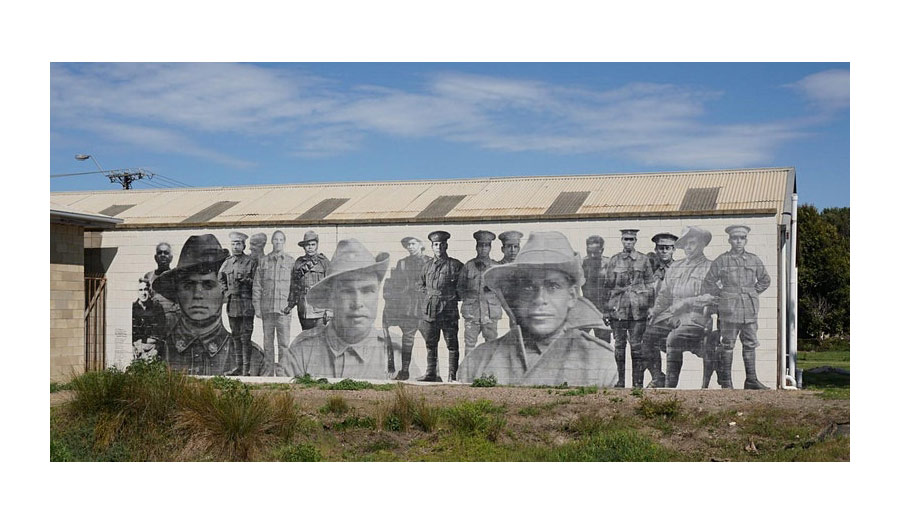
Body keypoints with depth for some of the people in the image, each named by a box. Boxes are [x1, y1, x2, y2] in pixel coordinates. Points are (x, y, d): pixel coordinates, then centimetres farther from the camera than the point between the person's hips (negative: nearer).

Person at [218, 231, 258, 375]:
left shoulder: (251, 262, -1)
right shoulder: (227, 262, 12)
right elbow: (221, 279, 26)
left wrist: (246, 280, -15)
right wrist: (226, 292, 13)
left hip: (246, 303, -5)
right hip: (232, 303, 5)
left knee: (246, 337, -7)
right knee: (235, 336, 10)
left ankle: (246, 368, -5)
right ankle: (238, 366, 16)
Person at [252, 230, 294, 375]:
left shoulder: (290, 261, 6)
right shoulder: (263, 261, 9)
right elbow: (257, 286, 8)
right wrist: (257, 307, 3)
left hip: (284, 308, -2)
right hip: (267, 308, 2)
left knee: (284, 342, -3)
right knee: (267, 341, 7)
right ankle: (268, 369, 15)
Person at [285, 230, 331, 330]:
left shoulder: (324, 262, 2)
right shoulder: (299, 263, 13)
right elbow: (294, 286, 20)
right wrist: (290, 305, 18)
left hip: (319, 310, -4)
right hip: (303, 310, 4)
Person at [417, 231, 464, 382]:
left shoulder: (455, 265, 0)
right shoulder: (427, 265, 14)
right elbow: (420, 285, 26)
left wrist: (453, 295, -2)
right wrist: (429, 293, 11)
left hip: (449, 309, -4)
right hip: (430, 309, 4)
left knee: (452, 345, -3)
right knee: (430, 344, 8)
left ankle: (453, 376, 0)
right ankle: (431, 373, 16)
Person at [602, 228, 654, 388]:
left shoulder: (643, 259, 7)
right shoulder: (614, 260, 9)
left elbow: (650, 284, 9)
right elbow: (607, 285, 11)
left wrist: (649, 307, 4)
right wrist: (607, 308, 7)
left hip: (638, 308, -1)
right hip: (618, 307, 1)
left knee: (636, 345, -1)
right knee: (619, 344, 4)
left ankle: (638, 382, 4)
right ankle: (620, 380, 11)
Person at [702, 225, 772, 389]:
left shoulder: (754, 260, 9)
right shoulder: (721, 260, 0)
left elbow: (765, 280, 22)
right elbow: (709, 282, 7)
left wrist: (753, 293, 12)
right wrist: (721, 295, 2)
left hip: (750, 309, 3)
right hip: (729, 310, -3)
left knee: (750, 344, 5)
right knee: (728, 345, 0)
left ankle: (751, 380, 12)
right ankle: (726, 380, 6)